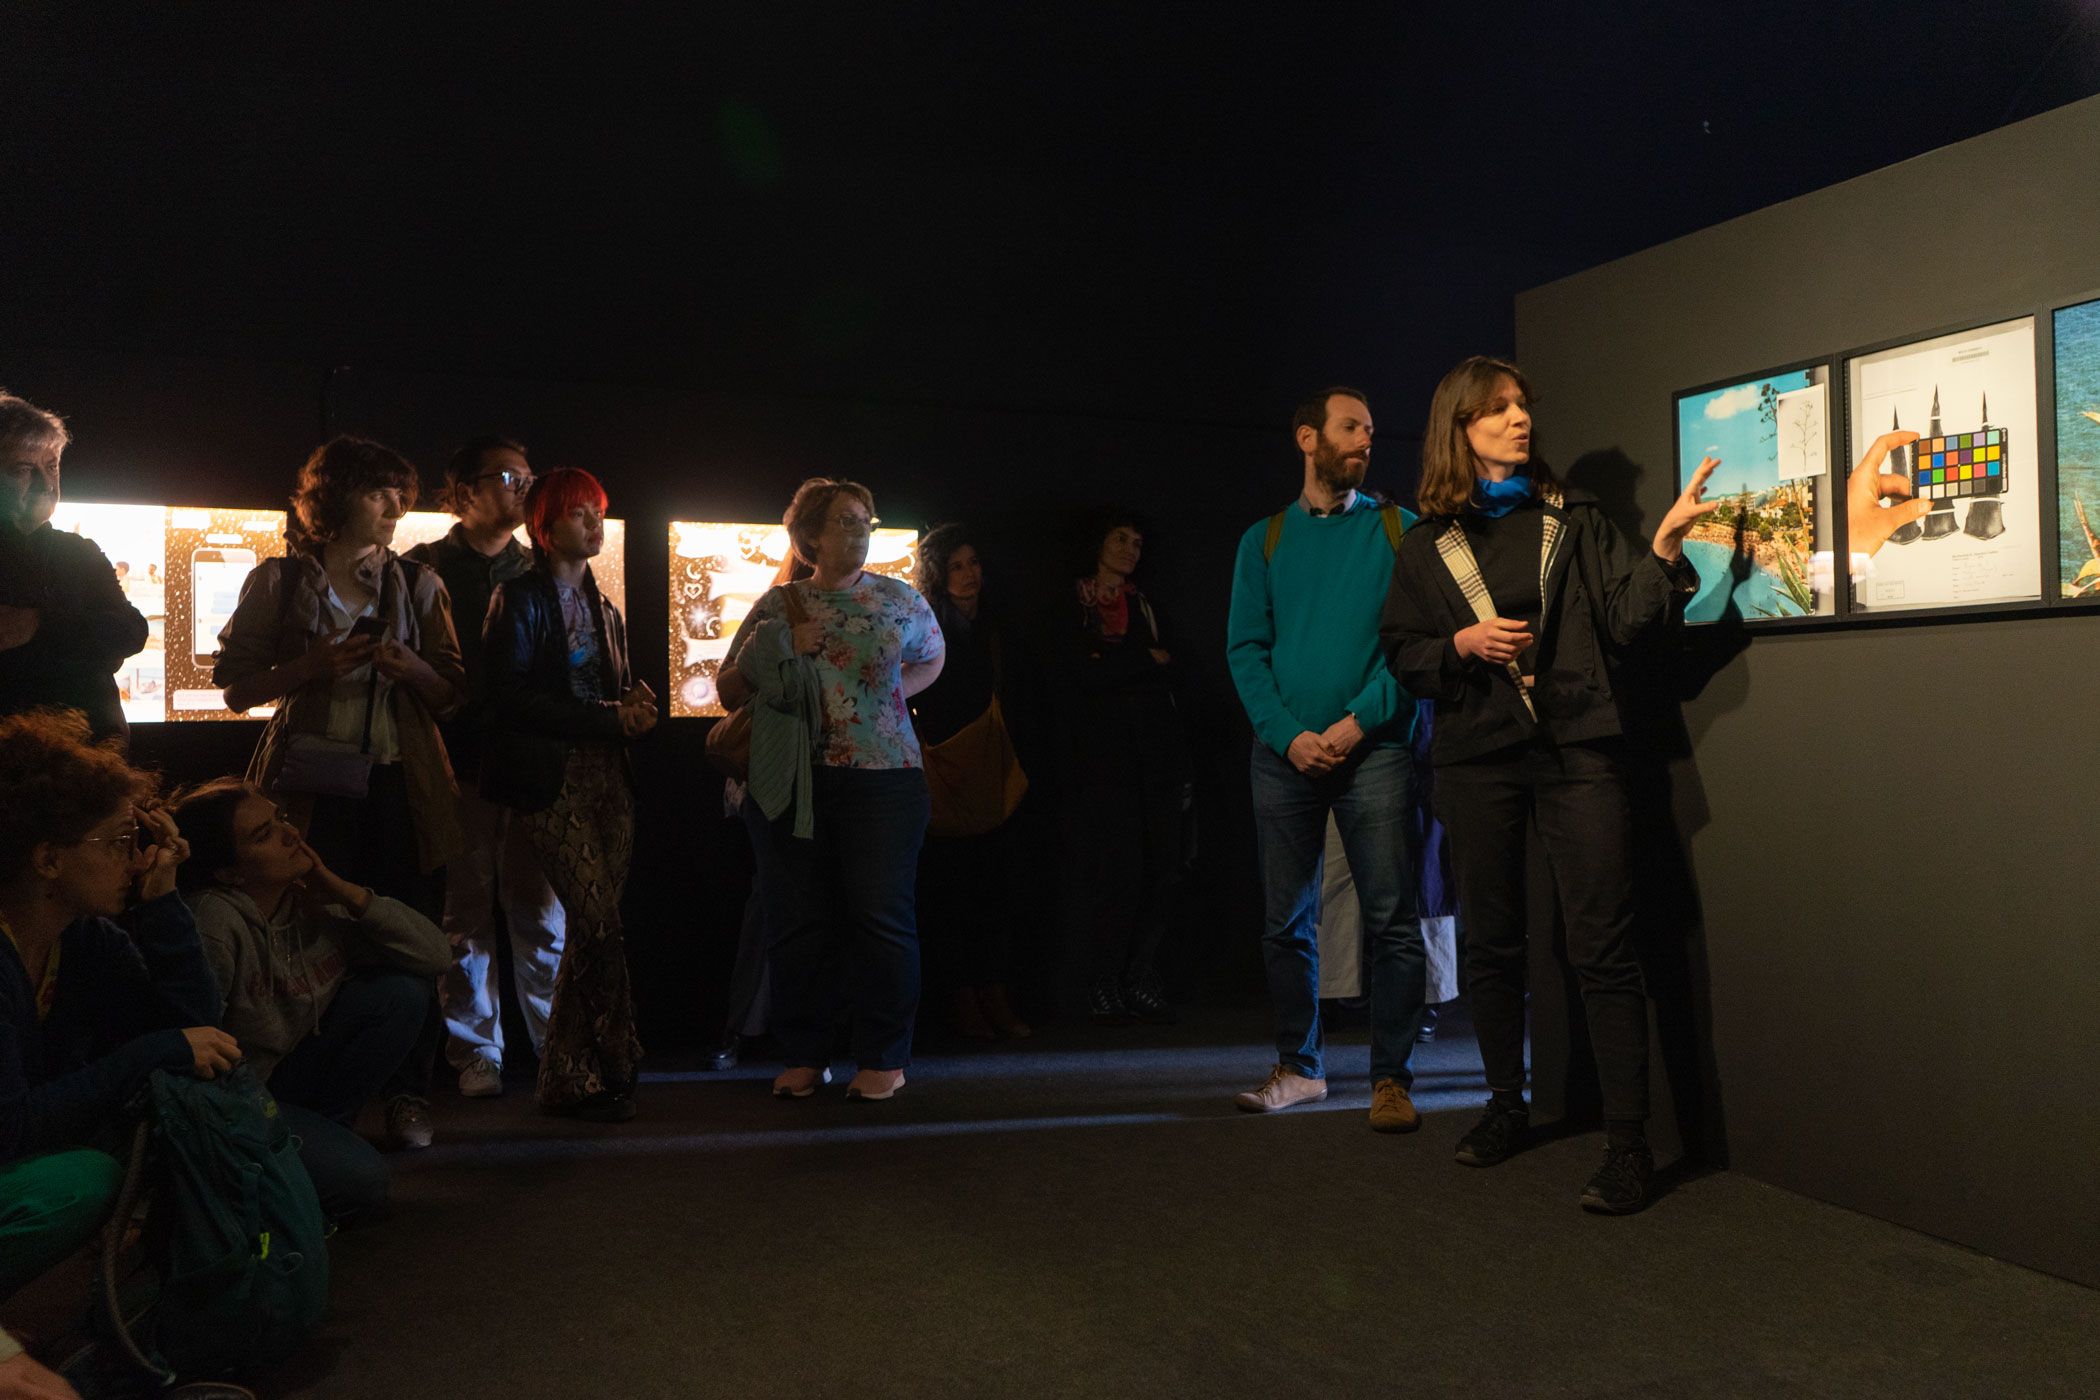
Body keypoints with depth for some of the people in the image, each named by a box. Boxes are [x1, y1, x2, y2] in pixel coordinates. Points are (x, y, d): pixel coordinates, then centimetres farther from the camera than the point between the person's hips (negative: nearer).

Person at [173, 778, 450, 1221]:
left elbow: (435, 955, -7)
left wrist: (344, 891, -14)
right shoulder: (216, 922, -24)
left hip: (293, 1075, 7)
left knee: (403, 991, -10)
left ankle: (324, 1126, 2)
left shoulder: (314, 902, -4)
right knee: (359, 1178, -25)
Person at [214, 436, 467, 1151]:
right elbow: (237, 688, 5)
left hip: (400, 786, 1)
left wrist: (411, 668, -9)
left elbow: (452, 696, 11)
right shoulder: (278, 582, 6)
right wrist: (312, 667, -10)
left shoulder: (418, 584, 12)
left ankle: (408, 1094, 8)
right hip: (311, 787, -1)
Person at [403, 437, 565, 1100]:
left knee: (542, 906, 2)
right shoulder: (426, 568, 5)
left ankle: (558, 1044, 10)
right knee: (468, 910, 4)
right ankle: (477, 1052, 13)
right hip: (462, 764, -2)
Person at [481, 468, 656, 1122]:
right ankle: (615, 1066, 1)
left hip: (608, 776, 6)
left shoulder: (604, 608, 21)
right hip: (554, 779, -6)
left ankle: (568, 1079, 12)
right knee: (601, 924, -13)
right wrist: (608, 719, -14)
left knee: (589, 929, 3)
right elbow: (510, 697, -11)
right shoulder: (520, 598, -1)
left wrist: (636, 703, 0)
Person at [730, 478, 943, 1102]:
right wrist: (779, 647, -5)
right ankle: (803, 1056, 18)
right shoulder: (777, 606, 8)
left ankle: (883, 1058, 9)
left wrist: (892, 693, 8)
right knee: (797, 921, 5)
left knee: (883, 919, -3)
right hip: (790, 783, 1)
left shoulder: (898, 599, 7)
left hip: (881, 776, -1)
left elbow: (932, 656, 24)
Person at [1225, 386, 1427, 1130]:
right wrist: (1288, 733, -9)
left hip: (1373, 746, -2)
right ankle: (1299, 1067, 21)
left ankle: (1391, 1076, 5)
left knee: (1391, 918, -5)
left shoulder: (1398, 529, 6)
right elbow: (1245, 648, 5)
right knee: (1286, 921, 8)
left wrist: (1359, 720, -13)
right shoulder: (1264, 540, 11)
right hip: (1284, 754, 2)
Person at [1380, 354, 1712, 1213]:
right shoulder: (1428, 545, 10)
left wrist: (1665, 547, -15)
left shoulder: (1574, 521, 9)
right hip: (1477, 758, 2)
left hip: (1575, 751, -2)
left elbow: (1630, 620, 0)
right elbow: (1400, 653, 10)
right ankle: (1506, 1104, 28)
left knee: (1602, 948, -8)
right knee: (1491, 942, 11)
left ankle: (1628, 1143, -3)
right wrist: (1464, 643, -8)